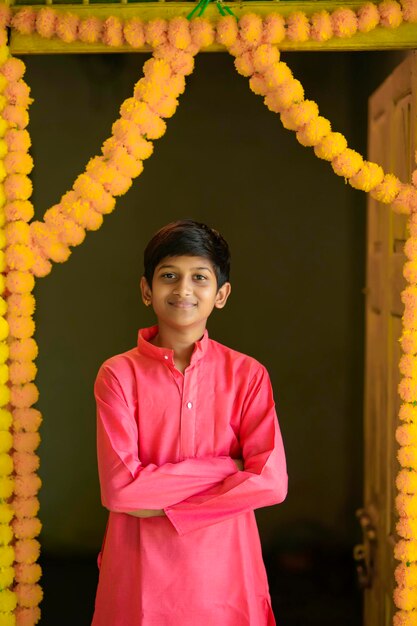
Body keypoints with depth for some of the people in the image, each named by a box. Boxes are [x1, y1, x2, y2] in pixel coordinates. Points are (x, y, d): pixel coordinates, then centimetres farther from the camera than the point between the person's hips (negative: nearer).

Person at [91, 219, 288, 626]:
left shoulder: (248, 374, -3)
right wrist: (223, 466, -15)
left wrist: (164, 503, -15)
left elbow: (271, 482, -13)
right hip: (142, 568, -1)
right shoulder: (118, 374, -6)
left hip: (224, 568, 1)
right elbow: (119, 489, -15)